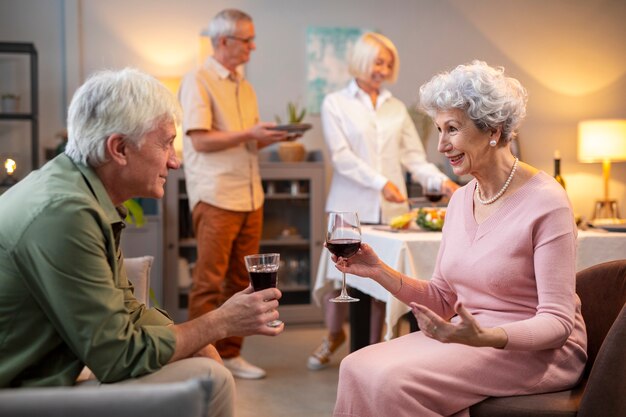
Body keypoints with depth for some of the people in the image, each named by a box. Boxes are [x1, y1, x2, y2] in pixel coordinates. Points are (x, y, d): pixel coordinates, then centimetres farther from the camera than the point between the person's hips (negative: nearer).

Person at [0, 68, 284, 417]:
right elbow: (119, 356, -20)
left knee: (204, 363, 12)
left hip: (46, 379, 9)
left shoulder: (84, 195, 5)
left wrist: (204, 349, -2)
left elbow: (125, 308, 10)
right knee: (208, 379, -14)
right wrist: (221, 322, -10)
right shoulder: (63, 213, -25)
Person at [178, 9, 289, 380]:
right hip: (216, 196, -7)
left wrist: (271, 137, 3)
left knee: (240, 280, 9)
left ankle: (230, 353, 18)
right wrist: (249, 134, -15)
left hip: (250, 196, 7)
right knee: (209, 282, -3)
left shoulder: (245, 87, 18)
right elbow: (201, 140, -13)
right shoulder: (198, 81, -5)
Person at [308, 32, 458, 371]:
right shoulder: (335, 103, 4)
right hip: (350, 208, -3)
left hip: (390, 209, 3)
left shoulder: (397, 108, 15)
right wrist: (381, 182, -19)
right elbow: (341, 156, -8)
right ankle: (334, 335, 28)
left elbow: (414, 157, 10)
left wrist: (442, 181, -7)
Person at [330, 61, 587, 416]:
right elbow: (442, 300, 9)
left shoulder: (546, 203, -15)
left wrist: (485, 338, -34)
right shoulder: (461, 200, 8)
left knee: (392, 381, -26)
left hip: (534, 351, -6)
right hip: (468, 335, 7)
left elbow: (558, 322, -17)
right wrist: (380, 272, -6)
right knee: (357, 368, -15)